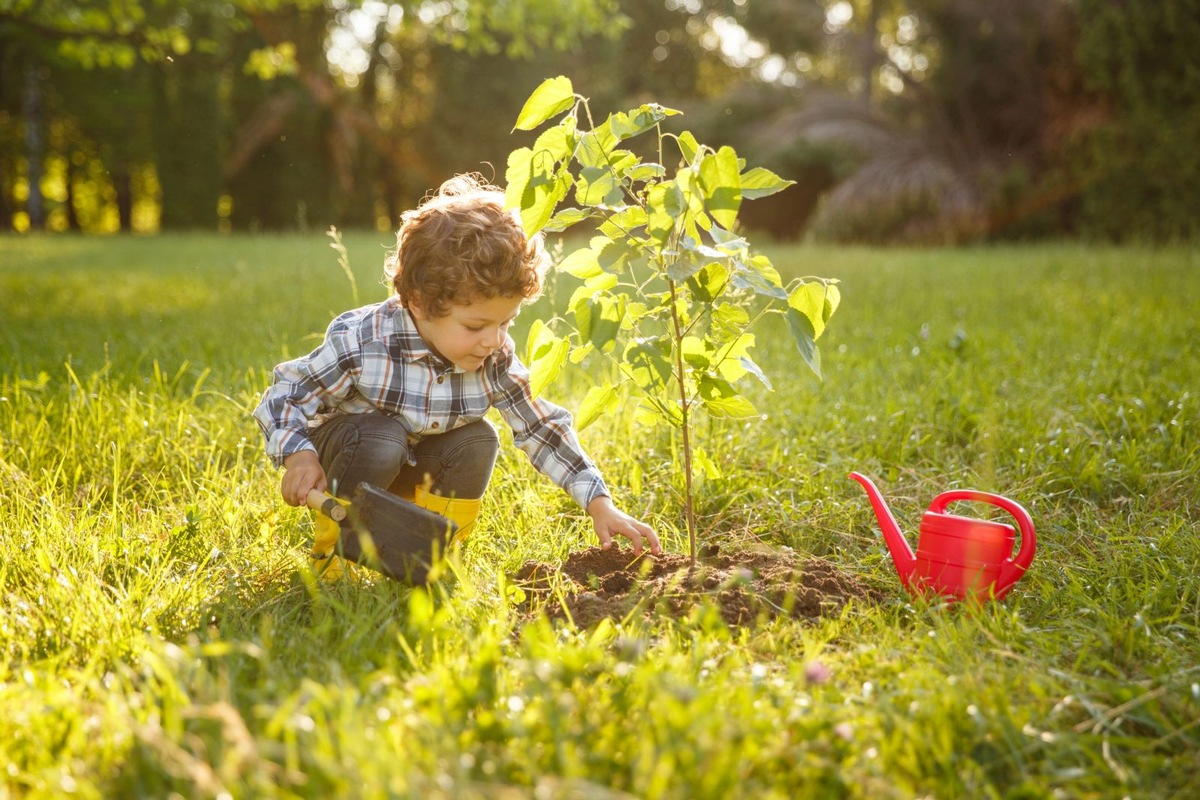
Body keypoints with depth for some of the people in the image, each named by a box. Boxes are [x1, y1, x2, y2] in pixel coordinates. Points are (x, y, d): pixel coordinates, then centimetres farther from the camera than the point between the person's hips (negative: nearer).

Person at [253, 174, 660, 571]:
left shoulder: (496, 359, -18)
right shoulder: (361, 343, -31)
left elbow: (542, 428, -12)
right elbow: (286, 395, -20)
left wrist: (600, 504, -18)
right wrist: (299, 454, -39)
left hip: (413, 468, 5)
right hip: (344, 446, -4)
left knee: (480, 440, -21)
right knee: (382, 438, -35)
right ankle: (332, 549, -9)